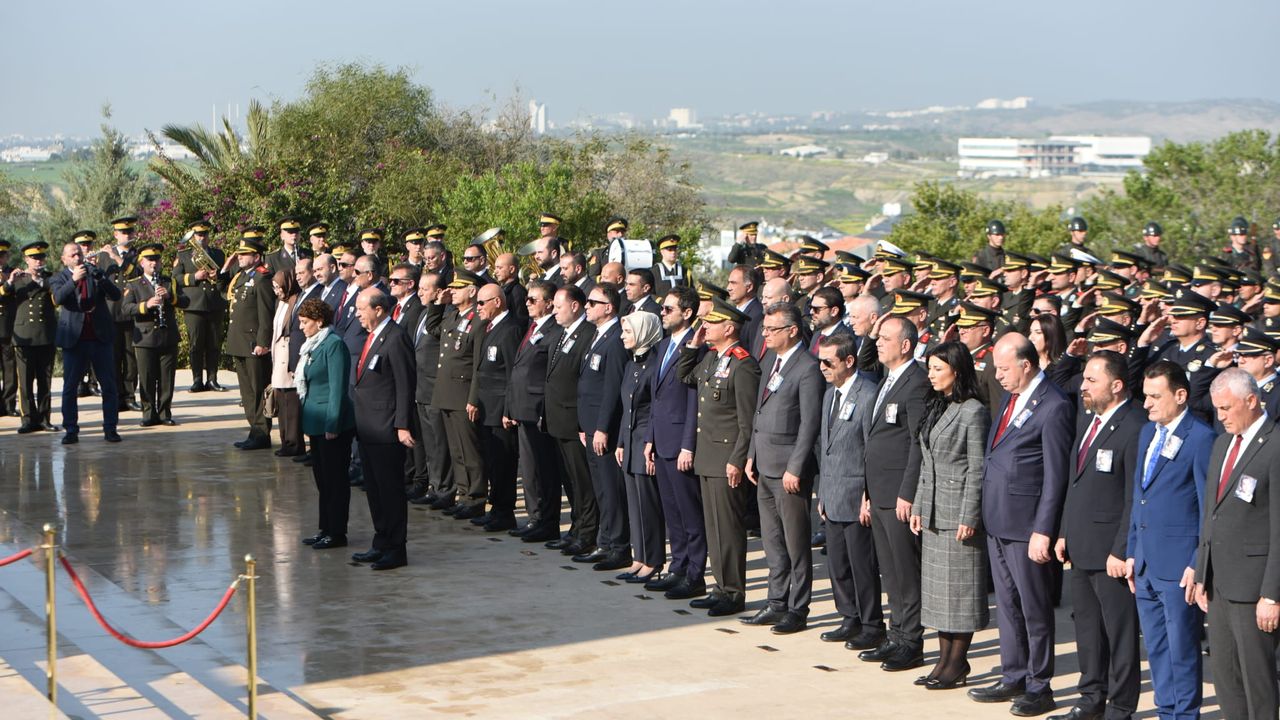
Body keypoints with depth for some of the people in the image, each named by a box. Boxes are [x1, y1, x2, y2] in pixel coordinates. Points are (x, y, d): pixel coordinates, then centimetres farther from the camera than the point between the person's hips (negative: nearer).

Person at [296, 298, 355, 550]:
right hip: (316, 422, 10)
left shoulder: (334, 344, -15)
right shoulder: (311, 345, 13)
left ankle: (337, 533, 4)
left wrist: (332, 424, -20)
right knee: (322, 478, 14)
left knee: (335, 479, -2)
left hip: (332, 424, -10)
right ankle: (326, 529, 22)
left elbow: (338, 387, -18)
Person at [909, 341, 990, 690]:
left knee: (959, 587, -2)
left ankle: (957, 665, 5)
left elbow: (977, 470, -13)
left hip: (958, 512, -8)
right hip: (933, 513, 8)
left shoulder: (974, 412, -12)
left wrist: (968, 517, -16)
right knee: (937, 586, 10)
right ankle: (945, 659, 17)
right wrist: (918, 506, 13)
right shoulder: (935, 408, 13)